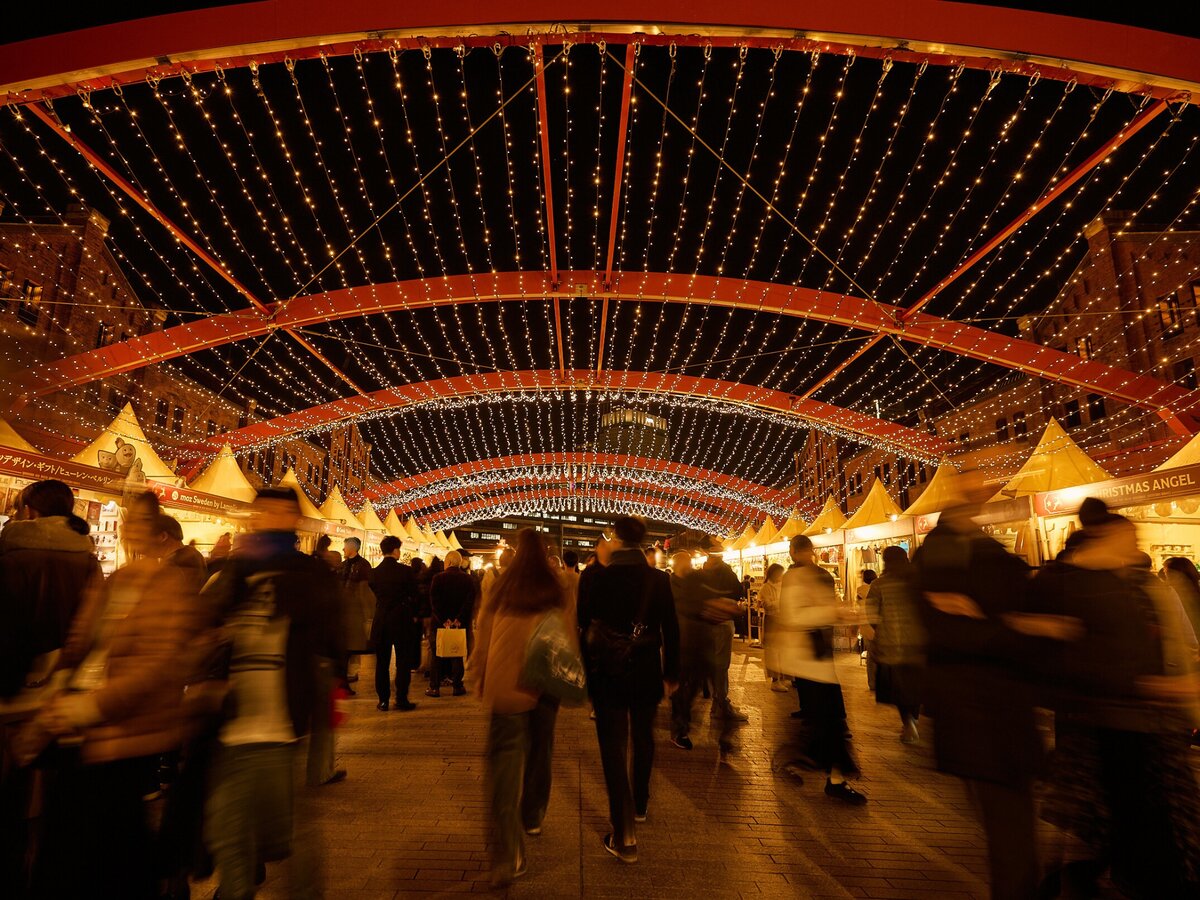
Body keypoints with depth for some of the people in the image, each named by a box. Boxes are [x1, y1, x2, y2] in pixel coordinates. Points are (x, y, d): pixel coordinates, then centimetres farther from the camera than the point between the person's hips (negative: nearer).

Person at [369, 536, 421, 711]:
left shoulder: (373, 573, -2)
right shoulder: (405, 571, -11)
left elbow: (373, 595, 10)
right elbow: (414, 596, -6)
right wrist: (415, 616, 9)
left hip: (381, 621, 3)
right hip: (402, 620, -3)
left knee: (382, 663, 11)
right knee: (403, 662, 6)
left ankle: (383, 700, 15)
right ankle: (401, 700, 8)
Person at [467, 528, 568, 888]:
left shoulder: (500, 588, -2)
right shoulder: (556, 591, -3)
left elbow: (483, 638, 3)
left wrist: (478, 678, 14)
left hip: (505, 686, -1)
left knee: (504, 762, 1)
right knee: (538, 753, 21)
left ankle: (508, 854, -5)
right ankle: (532, 817, 39)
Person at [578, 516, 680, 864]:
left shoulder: (595, 578, -11)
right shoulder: (659, 580, -9)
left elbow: (582, 624, -2)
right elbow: (671, 629, -4)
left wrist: (583, 668, 11)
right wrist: (671, 672, 8)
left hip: (607, 674, -2)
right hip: (646, 673, 2)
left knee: (613, 747, 6)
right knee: (643, 740, 23)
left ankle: (624, 835, 7)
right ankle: (640, 804, 43)